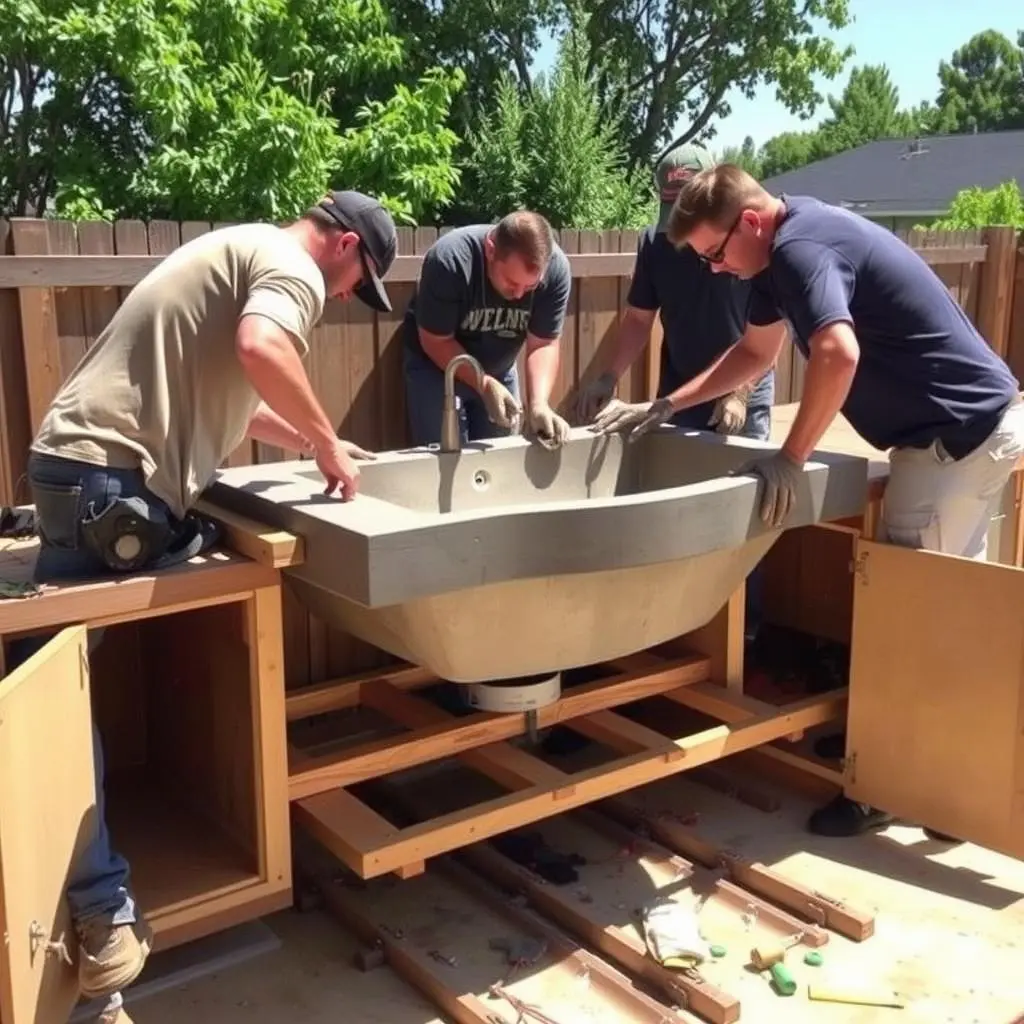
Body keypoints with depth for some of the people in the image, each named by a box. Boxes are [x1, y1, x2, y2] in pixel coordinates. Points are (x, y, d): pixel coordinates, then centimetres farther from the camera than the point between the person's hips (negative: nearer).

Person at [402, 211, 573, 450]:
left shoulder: (556, 269, -24)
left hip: (499, 369, 3)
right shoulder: (449, 259, -32)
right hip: (435, 367, -3)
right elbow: (436, 342, -23)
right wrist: (484, 385, -34)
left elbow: (543, 345, -18)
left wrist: (539, 404, -34)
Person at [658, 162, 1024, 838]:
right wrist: (667, 408, 17)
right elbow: (755, 353, 22)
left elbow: (837, 355, -36)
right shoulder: (790, 244, 12)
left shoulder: (800, 246, -20)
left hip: (956, 433, -11)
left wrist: (791, 458, -26)